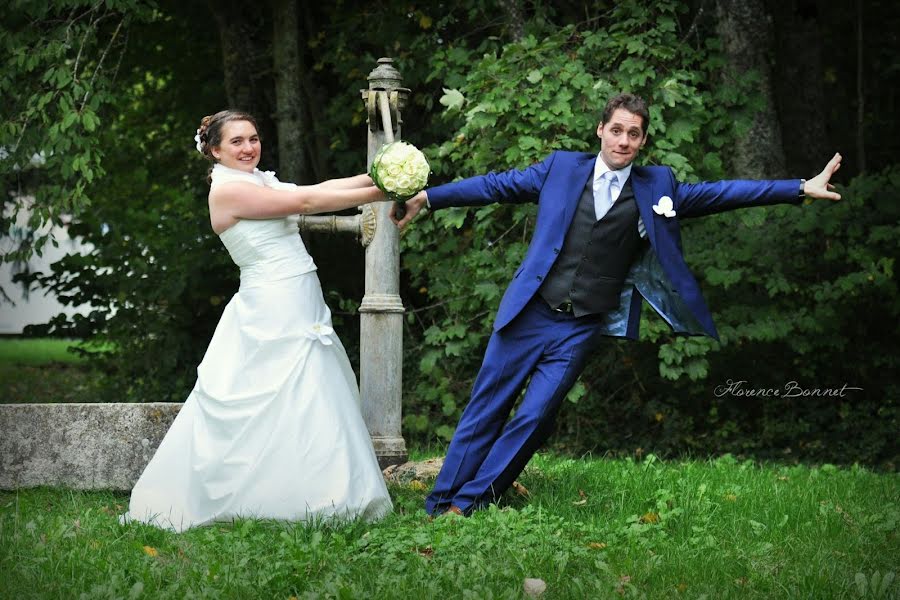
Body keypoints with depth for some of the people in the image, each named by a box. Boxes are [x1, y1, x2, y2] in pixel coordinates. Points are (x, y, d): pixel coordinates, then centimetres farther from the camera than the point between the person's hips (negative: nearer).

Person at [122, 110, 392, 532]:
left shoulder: (261, 182, 16)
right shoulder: (228, 190, -12)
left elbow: (318, 190, 6)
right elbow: (307, 202, -15)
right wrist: (378, 193, -14)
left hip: (299, 313, 9)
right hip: (272, 315, -9)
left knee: (314, 409, 8)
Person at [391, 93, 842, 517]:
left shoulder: (657, 186, 5)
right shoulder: (561, 167, 3)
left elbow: (720, 193, 2)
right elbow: (497, 185, 7)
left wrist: (801, 189, -3)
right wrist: (426, 197, 5)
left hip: (583, 329, 0)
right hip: (530, 313, 0)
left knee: (534, 417, -5)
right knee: (486, 408, 3)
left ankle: (468, 502, 7)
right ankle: (439, 502, 13)